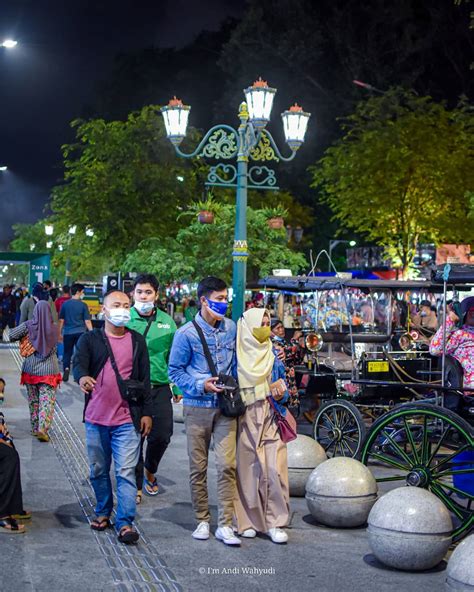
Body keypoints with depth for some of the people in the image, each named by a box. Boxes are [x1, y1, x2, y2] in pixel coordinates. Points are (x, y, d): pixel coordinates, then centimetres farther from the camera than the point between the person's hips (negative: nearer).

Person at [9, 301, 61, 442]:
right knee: (47, 401, -1)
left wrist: (24, 336, 6)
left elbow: (11, 336, -11)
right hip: (49, 370, -1)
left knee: (33, 400, 15)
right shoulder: (53, 328, -7)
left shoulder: (28, 326, -10)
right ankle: (42, 428, -15)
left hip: (31, 369, 2)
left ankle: (35, 428, 23)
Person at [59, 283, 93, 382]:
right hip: (80, 332, -2)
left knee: (67, 353, 9)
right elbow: (87, 321, -6)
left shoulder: (65, 304, 1)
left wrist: (60, 333, 13)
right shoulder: (83, 305, -5)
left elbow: (61, 320, 5)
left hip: (68, 333, 2)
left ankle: (66, 369, -13)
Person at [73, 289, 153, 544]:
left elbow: (144, 378, 9)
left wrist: (146, 412, 6)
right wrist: (82, 378, -38)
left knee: (126, 472, -6)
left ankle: (125, 523, -3)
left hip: (127, 420, -1)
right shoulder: (90, 339, 3)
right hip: (96, 418, 1)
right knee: (99, 470, 13)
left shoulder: (137, 341, 8)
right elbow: (78, 363, -14)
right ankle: (103, 512, 31)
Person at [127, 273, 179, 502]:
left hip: (160, 387, 2)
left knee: (162, 436, 2)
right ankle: (136, 484, 20)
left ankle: (150, 470, 32)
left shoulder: (167, 322, 5)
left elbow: (173, 357, 10)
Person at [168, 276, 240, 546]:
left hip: (226, 406, 2)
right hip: (197, 407, -2)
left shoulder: (231, 328, 4)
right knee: (198, 468, 7)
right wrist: (201, 385, -15)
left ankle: (226, 525, -1)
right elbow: (175, 371, -3)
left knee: (227, 465, -7)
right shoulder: (187, 333, -8)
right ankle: (202, 520, 21)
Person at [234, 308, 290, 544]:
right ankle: (248, 520, 13)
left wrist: (280, 393, -5)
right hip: (245, 420, -2)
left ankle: (274, 522, 2)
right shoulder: (237, 354, 1)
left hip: (270, 418, 3)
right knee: (248, 469, 0)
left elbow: (281, 384, 17)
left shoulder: (272, 354, 12)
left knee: (274, 470, -6)